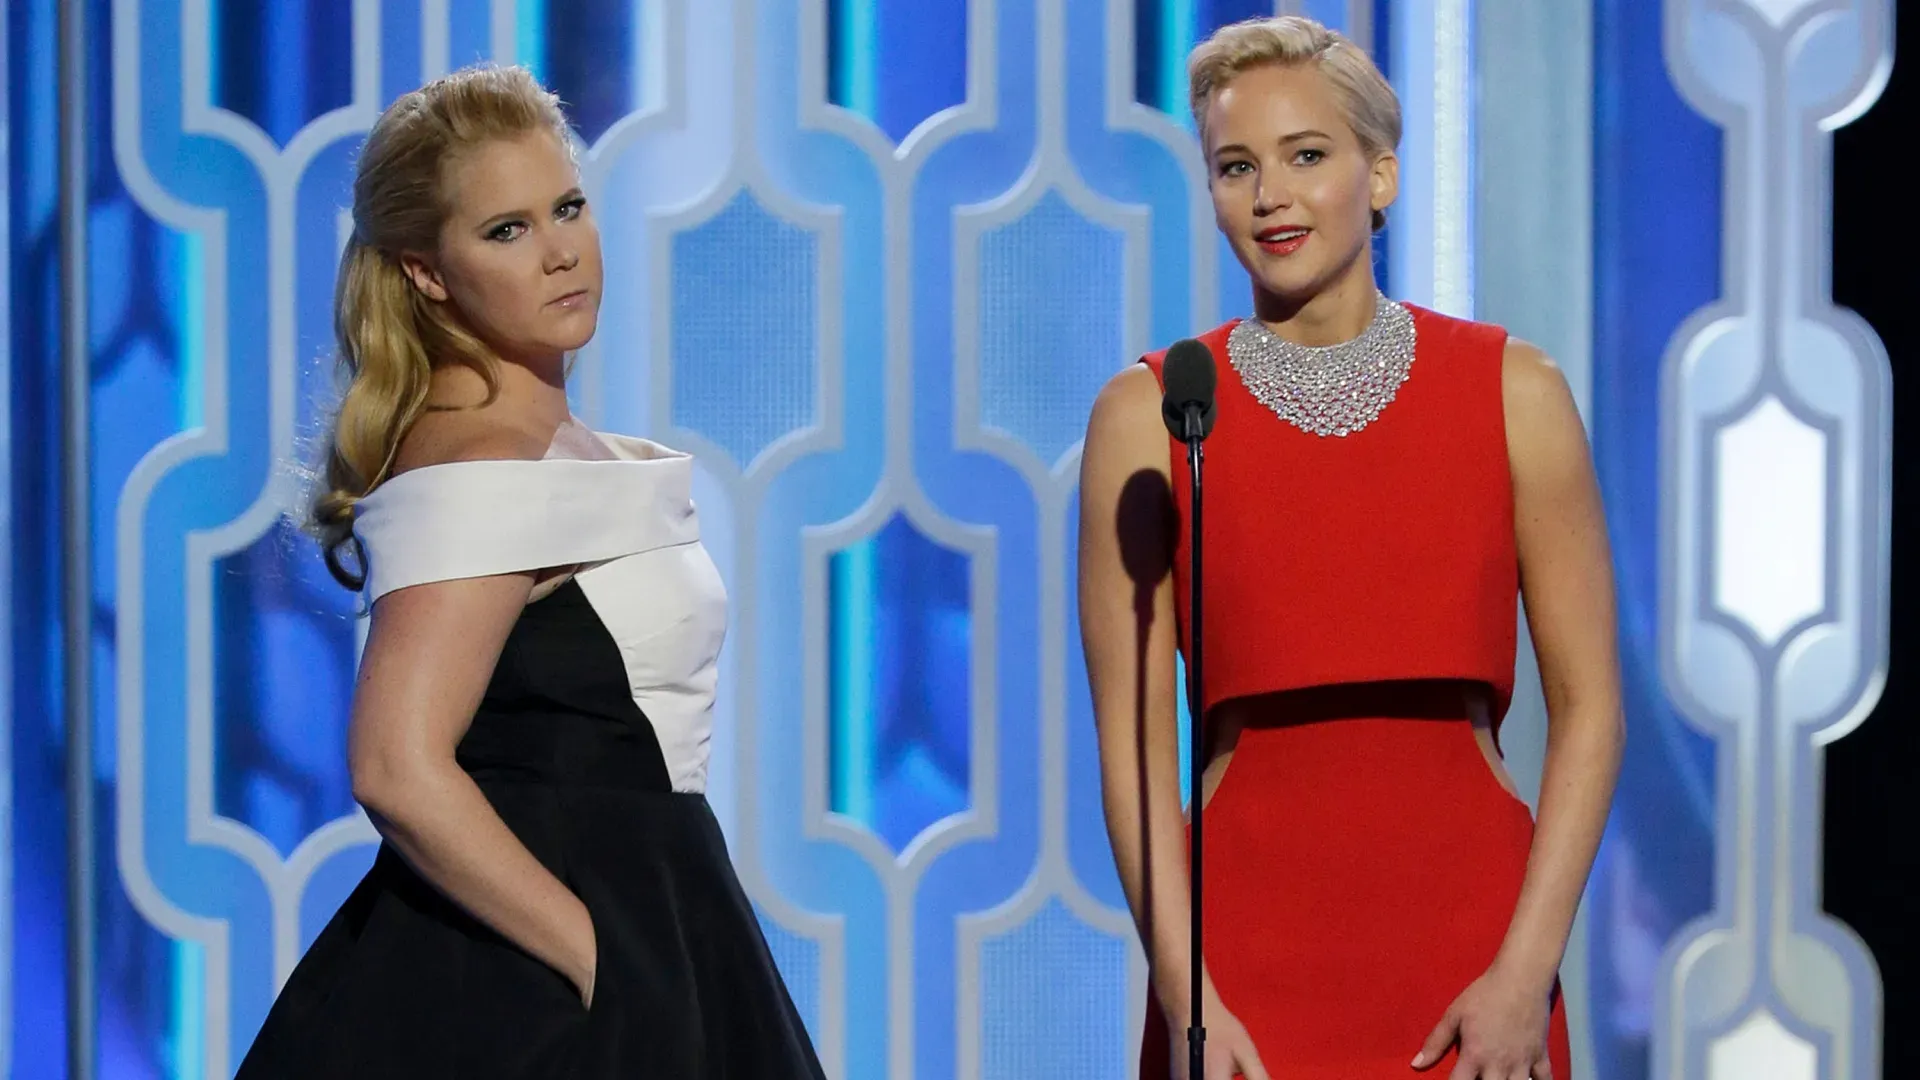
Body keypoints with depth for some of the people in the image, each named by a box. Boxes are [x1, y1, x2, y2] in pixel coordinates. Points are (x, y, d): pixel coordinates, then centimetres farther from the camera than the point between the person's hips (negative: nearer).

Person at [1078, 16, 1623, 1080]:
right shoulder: (1147, 414, 2)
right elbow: (1132, 742, -1)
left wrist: (1526, 970, -7)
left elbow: (1588, 705, 2)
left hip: (1470, 942, 1)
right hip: (1248, 943, -1)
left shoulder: (1513, 392, 4)